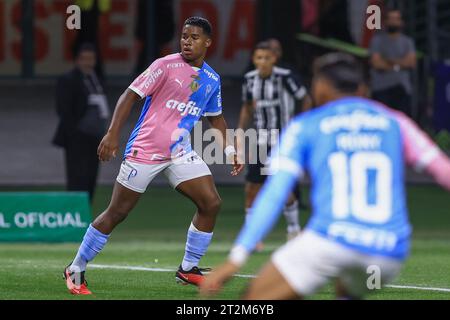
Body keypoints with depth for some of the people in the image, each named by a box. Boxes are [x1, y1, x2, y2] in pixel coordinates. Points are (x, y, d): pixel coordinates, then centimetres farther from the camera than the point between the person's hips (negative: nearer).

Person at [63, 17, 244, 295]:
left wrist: (229, 149, 13)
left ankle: (188, 269, 7)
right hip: (144, 149, -5)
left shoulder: (212, 79, 9)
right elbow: (131, 95, -12)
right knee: (117, 213, -2)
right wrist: (113, 133, -20)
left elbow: (216, 117, 23)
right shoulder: (166, 66, -9)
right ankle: (76, 270, 10)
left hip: (181, 152, 5)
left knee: (211, 203, -7)